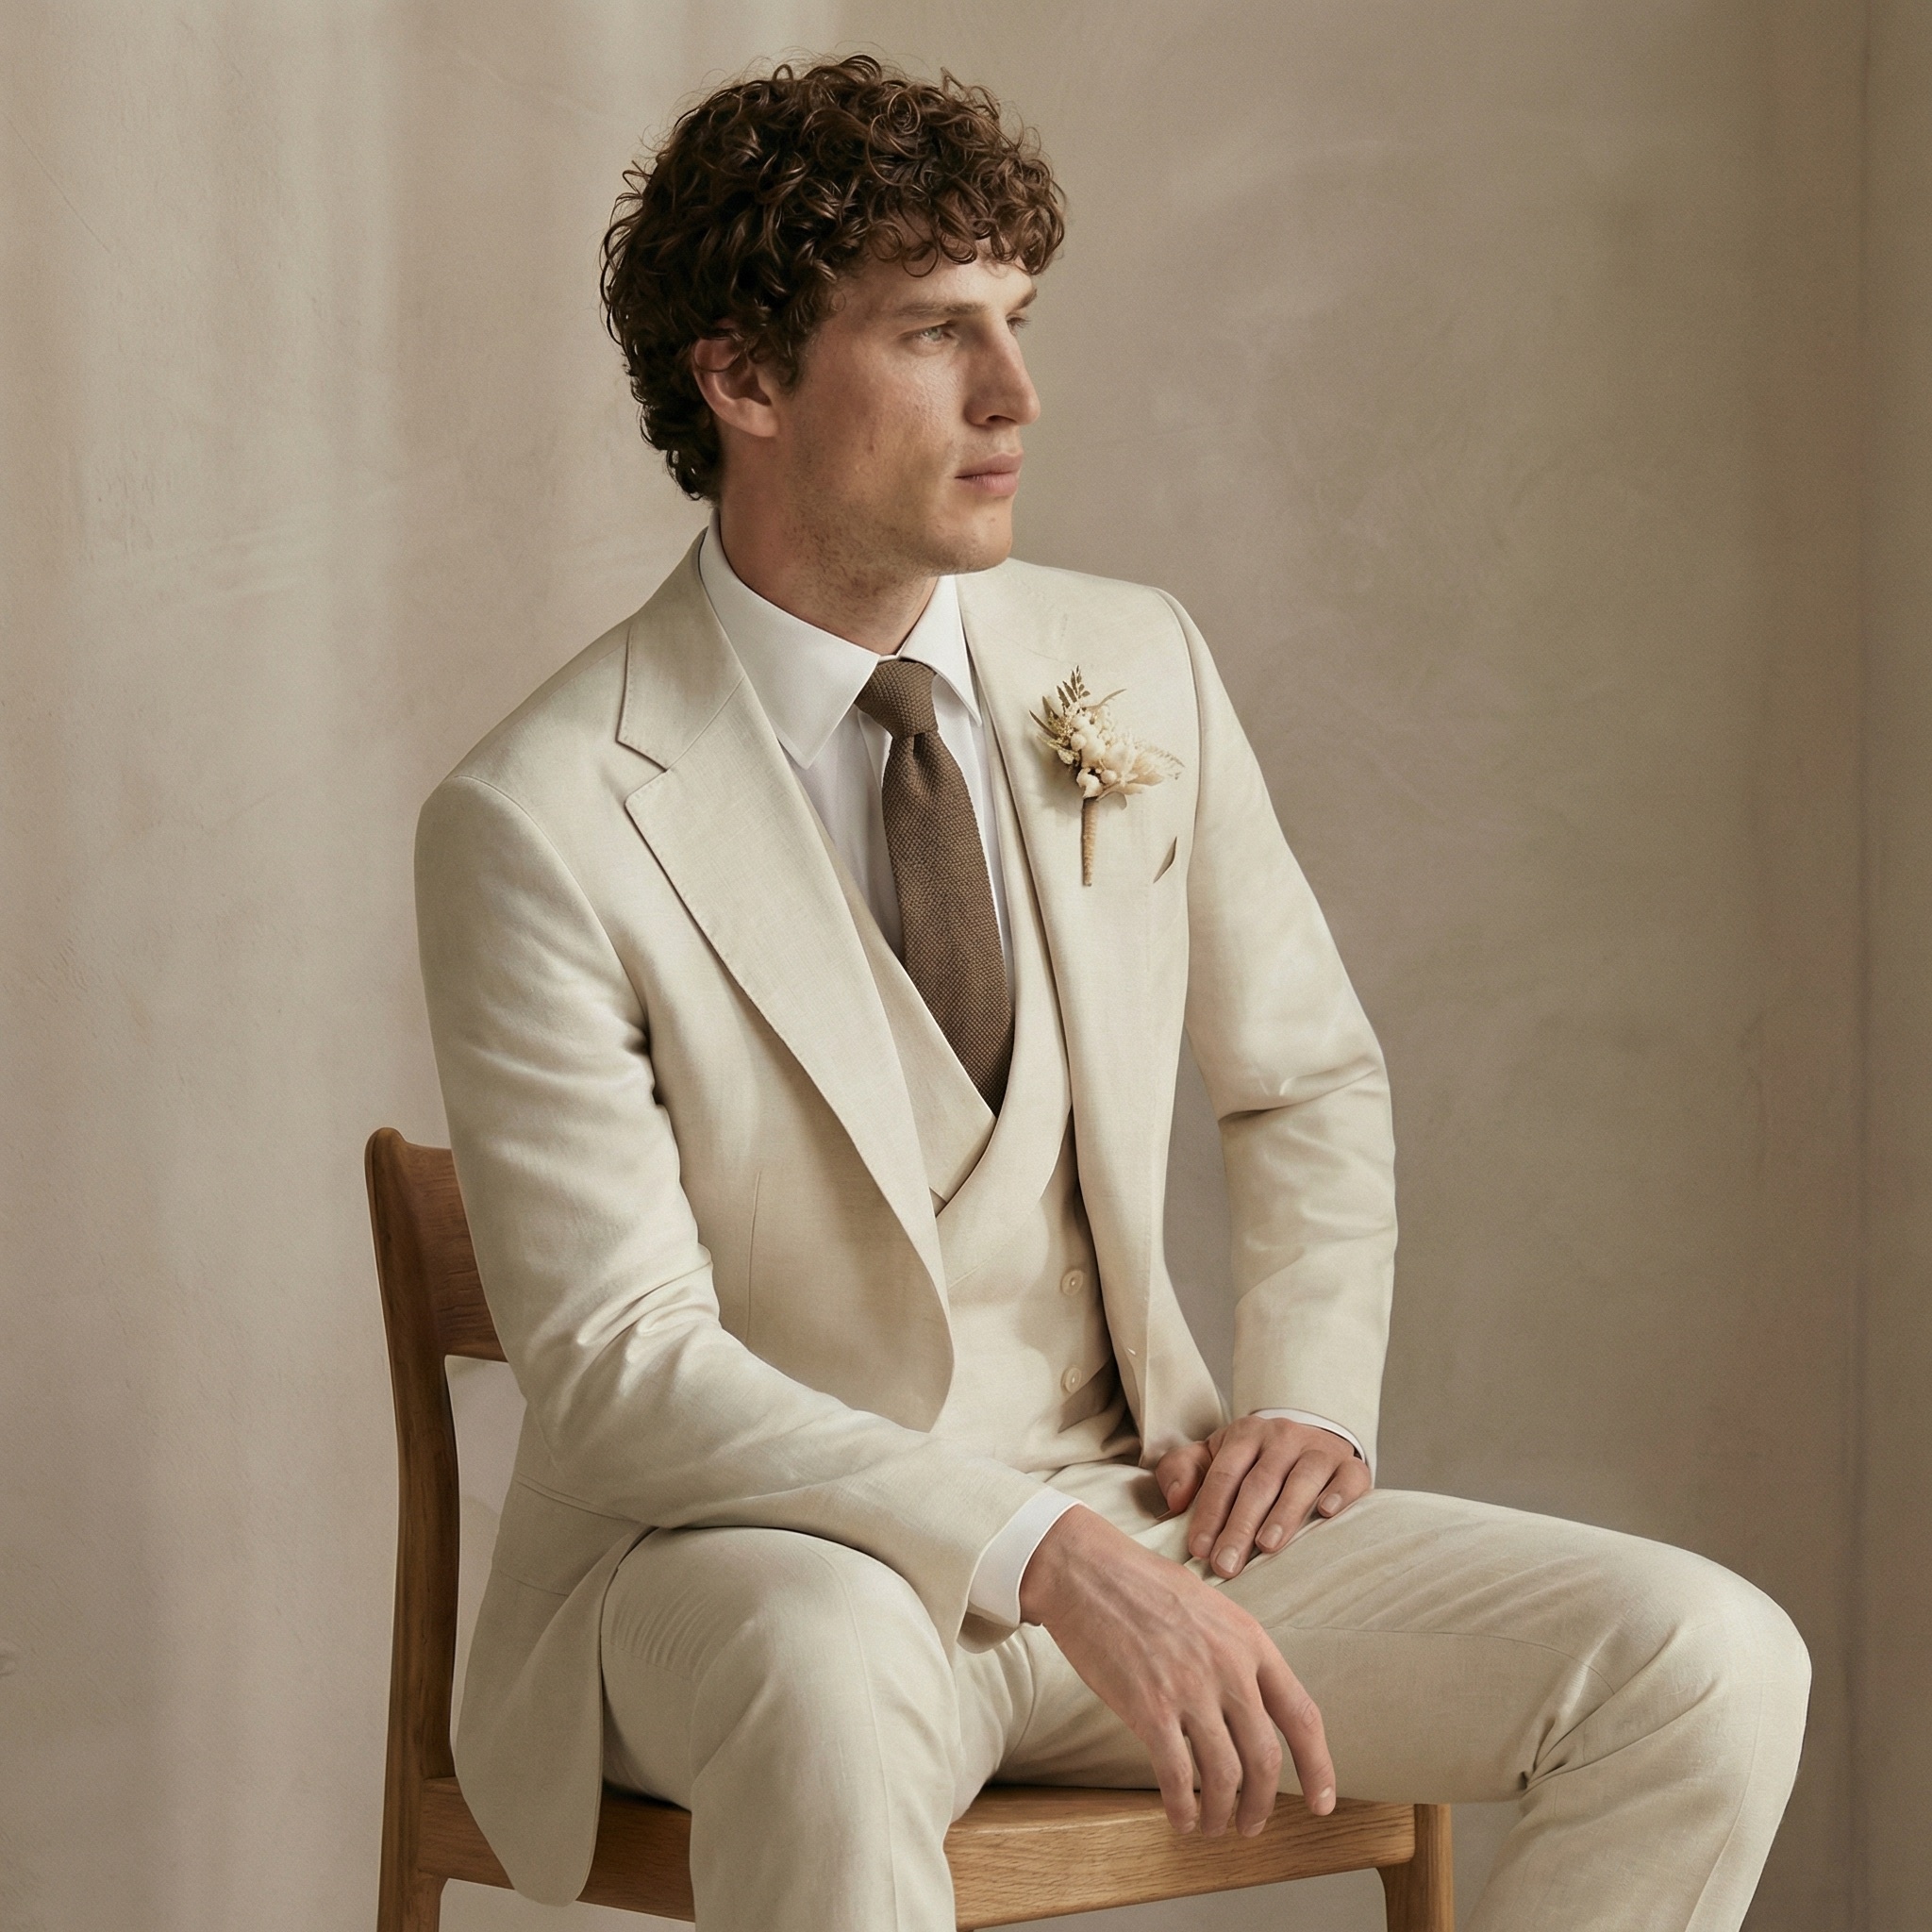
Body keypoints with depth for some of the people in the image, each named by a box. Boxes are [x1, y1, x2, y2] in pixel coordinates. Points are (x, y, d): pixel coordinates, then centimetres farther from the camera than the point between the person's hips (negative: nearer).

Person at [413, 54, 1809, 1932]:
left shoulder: (1135, 673, 3)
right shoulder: (541, 825, -13)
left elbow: (1306, 1078, 18)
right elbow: (622, 1363, -18)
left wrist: (1307, 1396, -1)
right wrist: (1043, 1550, -30)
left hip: (1134, 1516, 5)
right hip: (755, 1561, -5)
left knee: (1708, 1668, -15)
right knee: (834, 1671, -42)